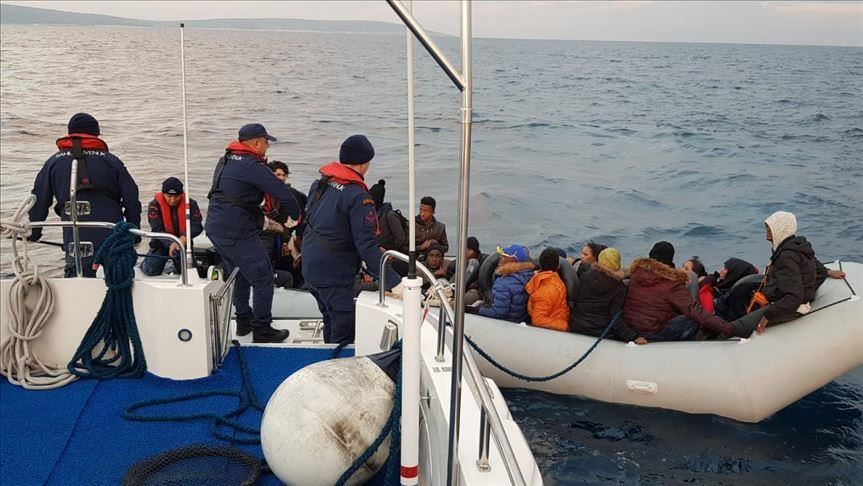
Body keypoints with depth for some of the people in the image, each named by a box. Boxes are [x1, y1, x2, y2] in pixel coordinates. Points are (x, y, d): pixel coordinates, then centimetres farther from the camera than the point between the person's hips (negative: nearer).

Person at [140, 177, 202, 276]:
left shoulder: (190, 204, -8)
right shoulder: (154, 205, -12)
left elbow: (197, 226, -13)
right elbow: (157, 230, -19)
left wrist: (185, 237, -34)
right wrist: (171, 244, -36)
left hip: (183, 243, 1)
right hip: (161, 243, -1)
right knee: (151, 271, -14)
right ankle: (148, 261, 24)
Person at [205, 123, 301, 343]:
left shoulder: (226, 160, 15)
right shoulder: (252, 166, -15)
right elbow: (283, 193, -17)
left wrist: (262, 219, 24)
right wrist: (295, 215, 2)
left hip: (215, 227, 10)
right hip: (237, 232, -10)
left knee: (240, 275, 24)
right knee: (263, 278, 0)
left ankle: (243, 321, 34)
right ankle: (262, 329, 6)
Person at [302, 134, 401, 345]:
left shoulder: (319, 184, 5)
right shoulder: (358, 196, -20)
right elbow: (367, 245, -25)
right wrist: (393, 282, -25)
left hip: (310, 269, 9)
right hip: (335, 276, -9)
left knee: (331, 324, 23)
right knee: (344, 334, -3)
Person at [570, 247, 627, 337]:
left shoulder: (585, 277, 1)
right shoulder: (620, 287, -7)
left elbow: (575, 301, 8)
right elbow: (614, 315, -9)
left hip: (576, 327, 3)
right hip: (600, 332, -2)